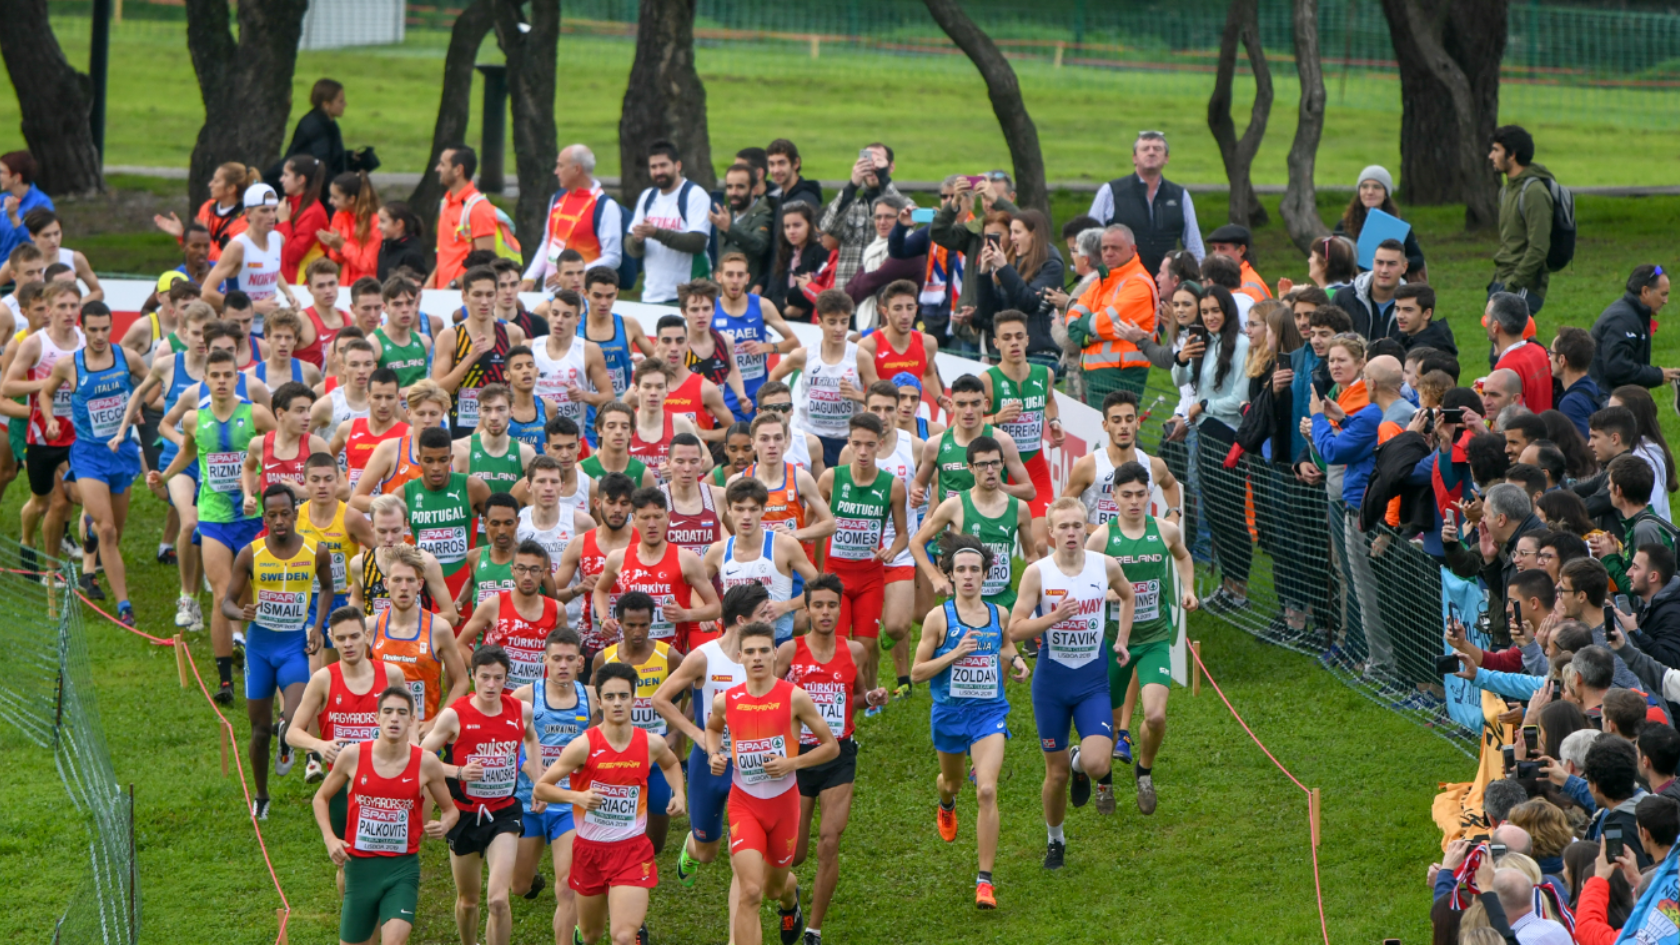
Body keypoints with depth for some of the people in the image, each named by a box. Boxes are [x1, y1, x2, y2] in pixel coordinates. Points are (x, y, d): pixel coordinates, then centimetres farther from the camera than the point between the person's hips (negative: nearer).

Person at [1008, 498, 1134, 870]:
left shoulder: (1106, 566, -3)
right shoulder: (1037, 572, -10)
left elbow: (1128, 596, 20)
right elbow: (1015, 629, -12)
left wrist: (1121, 640, 12)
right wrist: (1053, 617, -26)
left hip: (1093, 680, 1)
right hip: (1051, 679, -1)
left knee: (1096, 765, -17)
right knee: (1056, 772, 5)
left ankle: (1081, 765, 22)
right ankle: (1055, 840, 31)